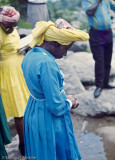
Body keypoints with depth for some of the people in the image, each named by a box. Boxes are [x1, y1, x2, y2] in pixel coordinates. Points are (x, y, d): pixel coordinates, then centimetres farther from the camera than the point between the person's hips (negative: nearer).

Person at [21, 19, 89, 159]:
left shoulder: (30, 55, 0)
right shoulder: (47, 64, -30)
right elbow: (57, 107, -27)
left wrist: (65, 99, 11)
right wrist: (70, 102, -7)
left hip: (32, 114, 9)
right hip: (49, 122, -9)